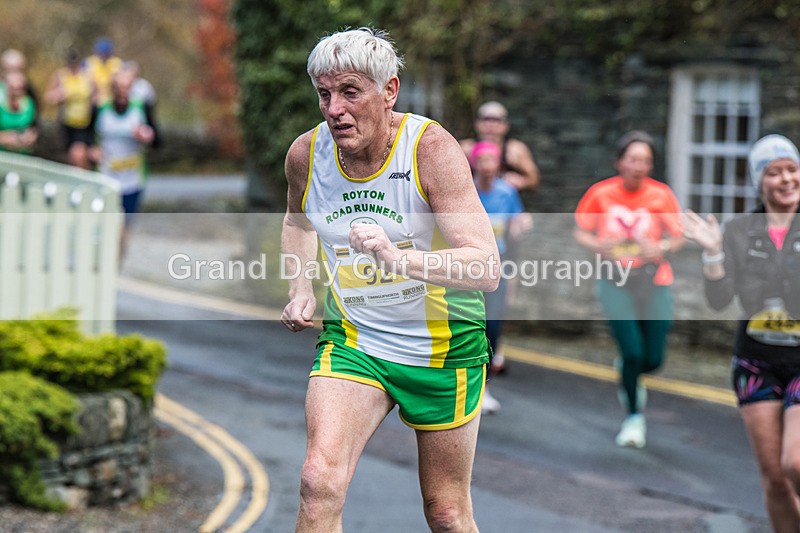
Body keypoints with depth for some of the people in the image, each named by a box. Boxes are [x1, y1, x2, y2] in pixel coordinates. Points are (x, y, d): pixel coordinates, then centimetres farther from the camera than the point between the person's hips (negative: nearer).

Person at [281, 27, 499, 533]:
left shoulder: (431, 147, -20)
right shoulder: (305, 154, -7)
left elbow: (487, 268, -28)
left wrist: (397, 257, -42)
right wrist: (301, 291, 5)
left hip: (443, 345, -2)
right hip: (352, 340, 2)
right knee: (320, 482, -21)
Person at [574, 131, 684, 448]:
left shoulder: (661, 195, -4)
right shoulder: (601, 193, -5)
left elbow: (677, 237, 0)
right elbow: (580, 232, 4)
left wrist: (660, 248, -21)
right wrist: (598, 246, -16)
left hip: (652, 281, 2)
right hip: (615, 281, -2)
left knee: (653, 359, 1)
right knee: (632, 350, -14)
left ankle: (629, 375, 40)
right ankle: (634, 416, 9)